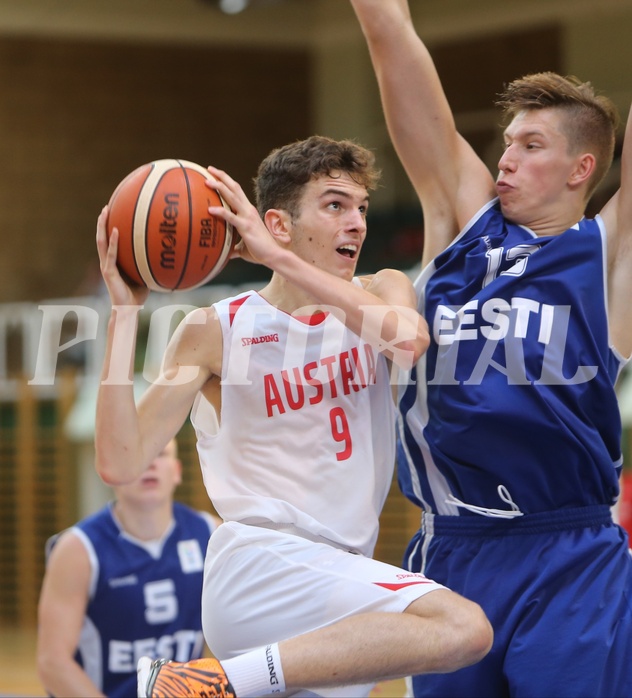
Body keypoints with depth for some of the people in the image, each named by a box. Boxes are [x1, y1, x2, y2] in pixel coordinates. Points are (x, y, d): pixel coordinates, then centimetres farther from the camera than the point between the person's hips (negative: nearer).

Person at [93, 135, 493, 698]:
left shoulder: (382, 291, 9)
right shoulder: (217, 330, -2)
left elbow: (409, 340, -18)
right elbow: (121, 463, -10)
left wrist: (278, 257, -20)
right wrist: (125, 311, -14)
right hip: (257, 564, -6)